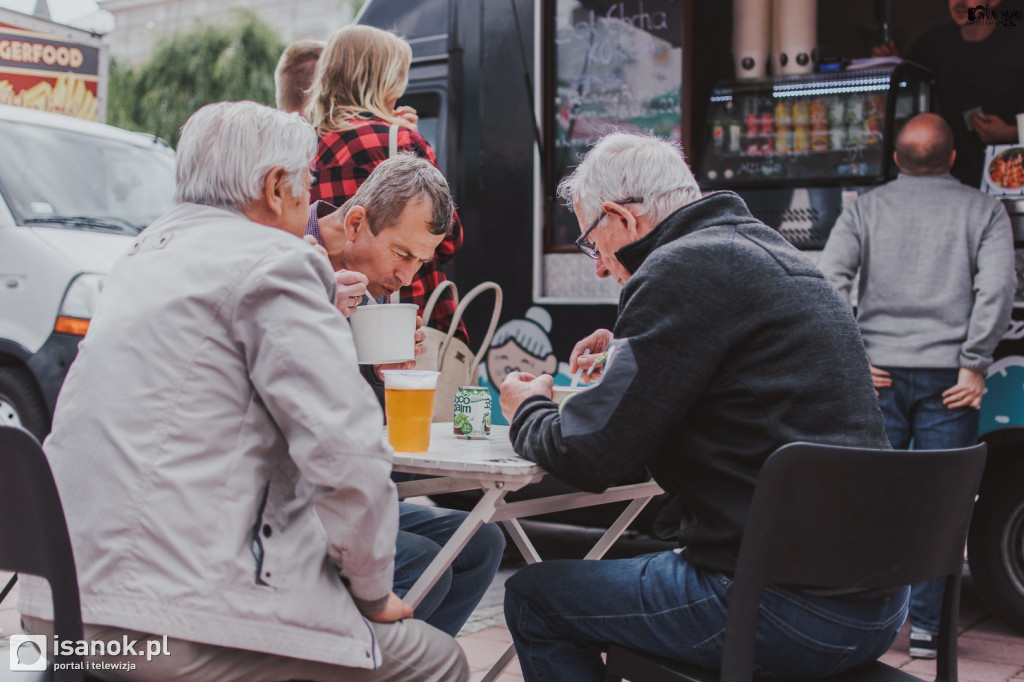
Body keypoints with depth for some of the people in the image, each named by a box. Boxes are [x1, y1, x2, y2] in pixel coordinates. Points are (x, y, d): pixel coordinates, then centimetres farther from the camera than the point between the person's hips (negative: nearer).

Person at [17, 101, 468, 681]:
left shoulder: (146, 255, 15)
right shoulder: (271, 260, -11)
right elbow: (348, 453, -16)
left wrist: (321, 312, 28)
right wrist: (373, 593, -2)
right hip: (176, 616, -9)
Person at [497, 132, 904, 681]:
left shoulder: (685, 266, -14)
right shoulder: (774, 254, 15)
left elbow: (592, 455, -15)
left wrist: (527, 412, 6)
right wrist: (627, 359, 28)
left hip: (786, 606, -10)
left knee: (532, 597, 4)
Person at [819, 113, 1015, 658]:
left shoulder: (866, 207, 8)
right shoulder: (982, 209, 5)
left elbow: (829, 280, -5)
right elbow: (997, 287, -9)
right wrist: (974, 365, -7)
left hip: (880, 373, 1)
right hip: (948, 378, -1)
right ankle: (926, 628, 7)